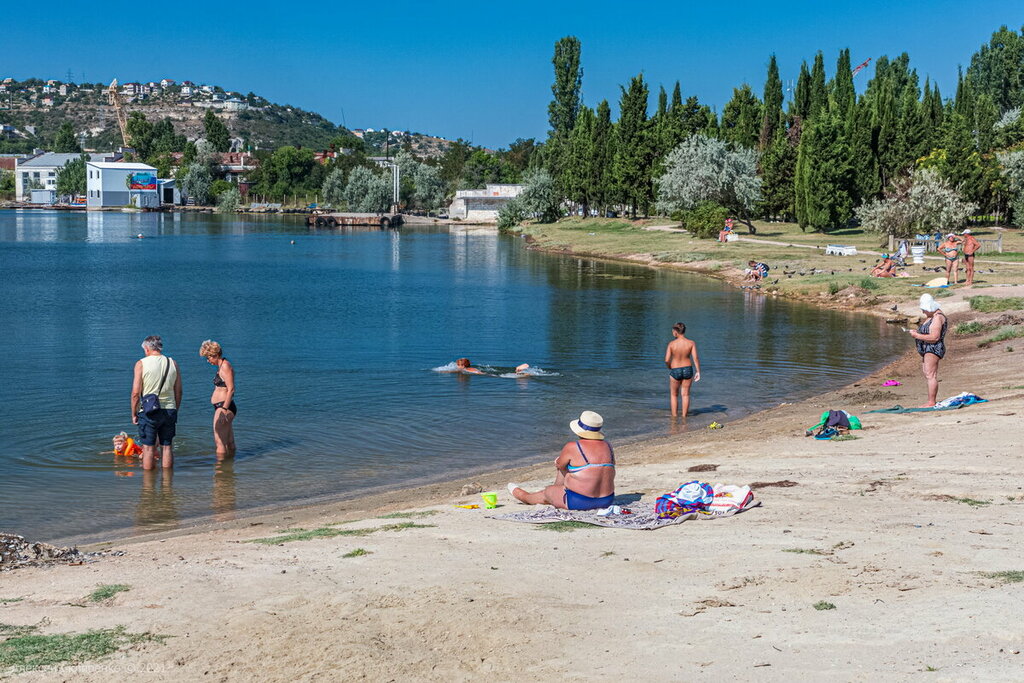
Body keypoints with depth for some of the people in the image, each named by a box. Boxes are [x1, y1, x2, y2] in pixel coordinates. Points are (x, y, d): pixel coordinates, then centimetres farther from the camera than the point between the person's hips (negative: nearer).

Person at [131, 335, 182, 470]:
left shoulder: (141, 364, -5)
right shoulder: (172, 363, 5)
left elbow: (136, 393, -8)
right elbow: (178, 392, 7)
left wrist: (134, 414, 1)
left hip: (148, 412, -3)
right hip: (169, 410, 3)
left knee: (148, 448, 3)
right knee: (167, 446, 10)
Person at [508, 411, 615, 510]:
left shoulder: (572, 447, -15)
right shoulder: (607, 446, 3)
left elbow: (559, 464, 1)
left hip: (579, 502, -7)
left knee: (547, 491, 22)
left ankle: (526, 497, 52)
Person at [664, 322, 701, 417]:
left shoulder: (672, 344, -14)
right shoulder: (691, 343, -9)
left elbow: (667, 360, -15)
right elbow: (695, 358, -13)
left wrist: (670, 368, 5)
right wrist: (698, 372, -5)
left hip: (675, 371, -2)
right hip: (688, 370, 2)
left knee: (674, 395, 17)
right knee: (685, 394, 15)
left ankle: (674, 415, 18)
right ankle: (684, 415, 20)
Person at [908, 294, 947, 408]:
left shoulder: (937, 317, -17)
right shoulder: (932, 316, 17)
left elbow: (934, 337, -24)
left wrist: (917, 336, -19)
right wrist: (917, 332, 8)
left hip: (933, 350, -11)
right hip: (927, 350, 11)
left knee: (931, 376, -12)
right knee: (927, 375, 14)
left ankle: (931, 403, -13)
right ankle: (931, 402, 18)